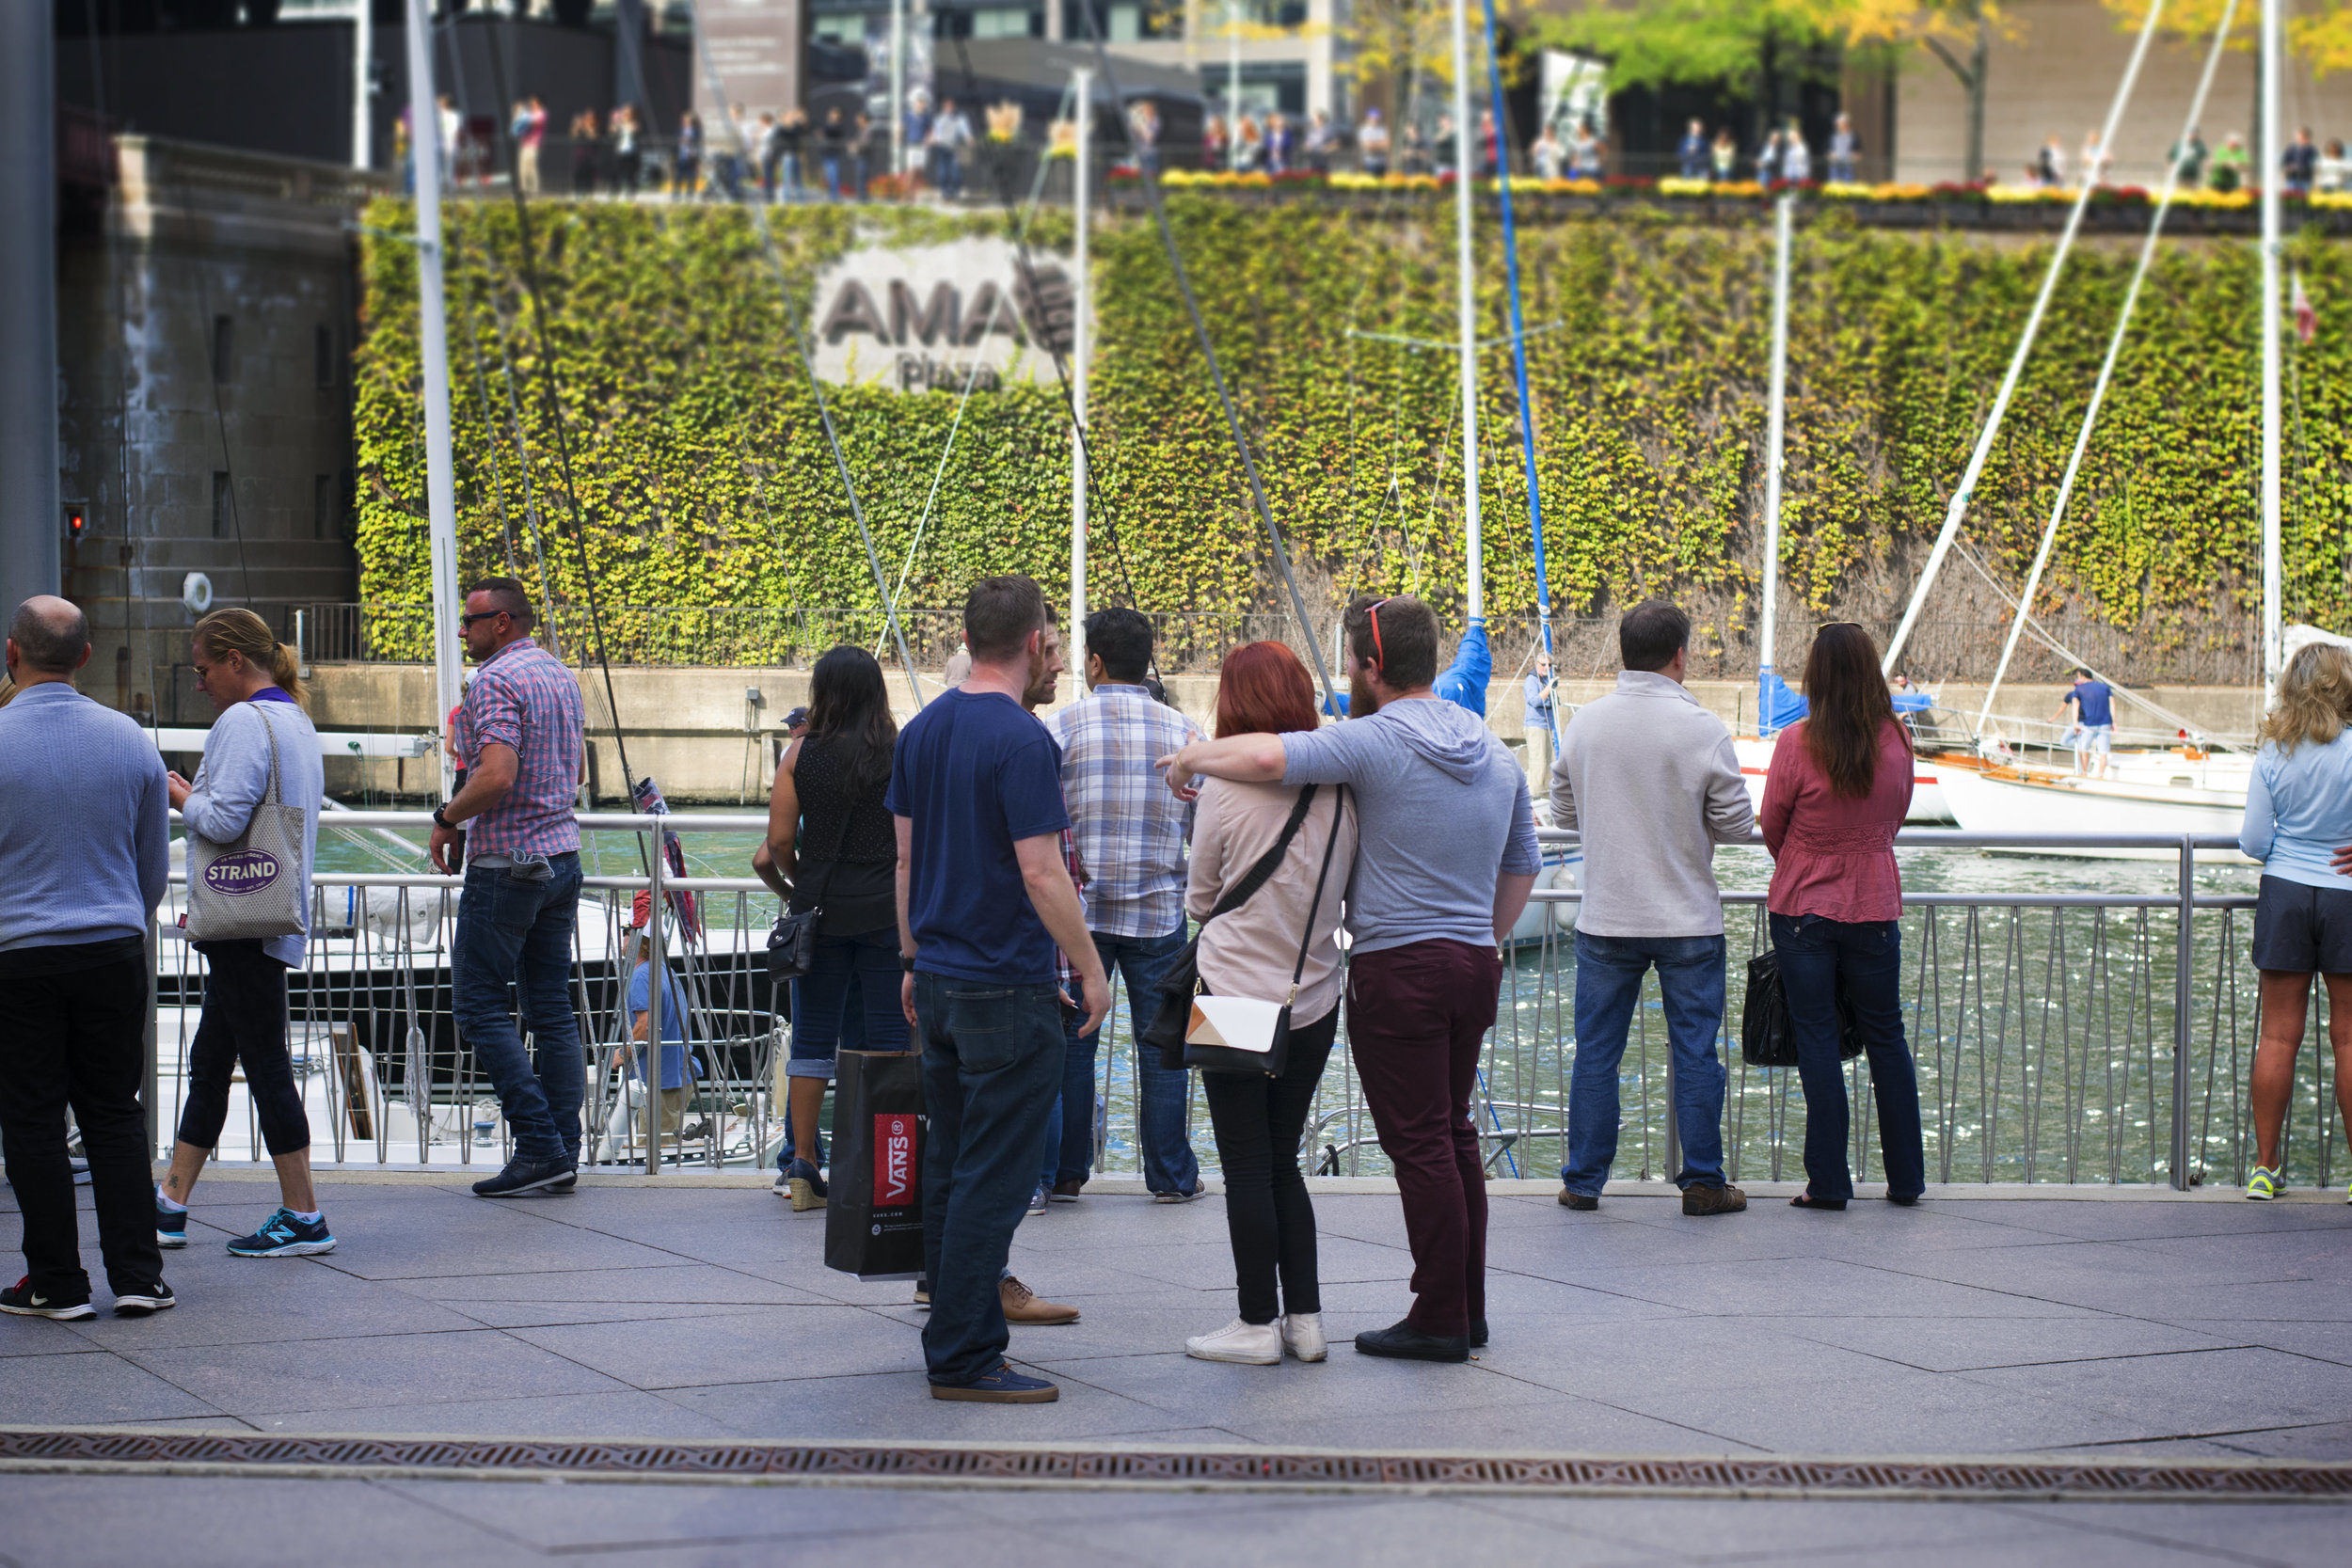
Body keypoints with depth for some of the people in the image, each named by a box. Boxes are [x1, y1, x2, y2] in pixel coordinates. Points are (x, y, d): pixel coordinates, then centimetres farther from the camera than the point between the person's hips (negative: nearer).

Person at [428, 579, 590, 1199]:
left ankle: (539, 1146, -10)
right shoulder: (561, 675, 14)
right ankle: (564, 1154, 8)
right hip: (562, 856, 9)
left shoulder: (495, 681, -15)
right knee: (551, 1007, 9)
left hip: (507, 863, -9)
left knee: (480, 1004, -3)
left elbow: (495, 776, -27)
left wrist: (447, 819, -11)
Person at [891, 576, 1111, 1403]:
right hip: (1007, 990, -8)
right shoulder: (1021, 741, -17)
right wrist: (1091, 970, -9)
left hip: (939, 982, 8)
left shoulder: (923, 730, 8)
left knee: (951, 1172, 14)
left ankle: (962, 1333, 20)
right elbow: (1042, 875, -19)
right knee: (992, 1181, -4)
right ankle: (963, 1359, -3)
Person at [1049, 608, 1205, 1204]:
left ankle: (1066, 1172, 12)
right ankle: (1171, 1175, 9)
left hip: (1080, 909, -1)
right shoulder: (1184, 730, 1)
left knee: (1072, 1041, 7)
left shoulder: (1064, 726, -4)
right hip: (1159, 910, 1)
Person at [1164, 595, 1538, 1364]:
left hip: (1399, 968, -7)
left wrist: (1194, 758, -11)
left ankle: (1439, 1319, -1)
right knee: (1454, 1135, 16)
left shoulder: (1376, 741, -14)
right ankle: (1468, 1307, 20)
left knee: (1420, 1143, -3)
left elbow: (1268, 757, -29)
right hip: (1474, 963, 7)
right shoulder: (1494, 752, 11)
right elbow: (1522, 867, 19)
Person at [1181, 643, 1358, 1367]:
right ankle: (1304, 1316, 15)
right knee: (1283, 1163, 15)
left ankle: (1258, 1322, 5)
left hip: (1239, 1000, -5)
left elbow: (1200, 898, -2)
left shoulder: (1226, 788, -14)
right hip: (1314, 1001, 5)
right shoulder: (1338, 789, -2)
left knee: (1248, 1168, 3)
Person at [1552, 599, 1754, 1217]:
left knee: (1596, 1051, 10)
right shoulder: (1702, 729, -13)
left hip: (1605, 919, 2)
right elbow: (1737, 824, -6)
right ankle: (1703, 1182, 10)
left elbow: (1563, 812, 8)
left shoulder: (1585, 722, -3)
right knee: (1695, 1052, 6)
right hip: (1688, 922, -2)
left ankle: (1582, 1180, 14)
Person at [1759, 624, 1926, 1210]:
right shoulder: (1896, 742, -5)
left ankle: (1829, 1182, 3)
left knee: (1816, 1040, 4)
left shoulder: (1797, 743, -14)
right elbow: (1897, 816, 8)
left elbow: (1772, 827, -3)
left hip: (1803, 906, -2)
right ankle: (1906, 1178, 17)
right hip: (1874, 908, 2)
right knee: (1885, 1037, 13)